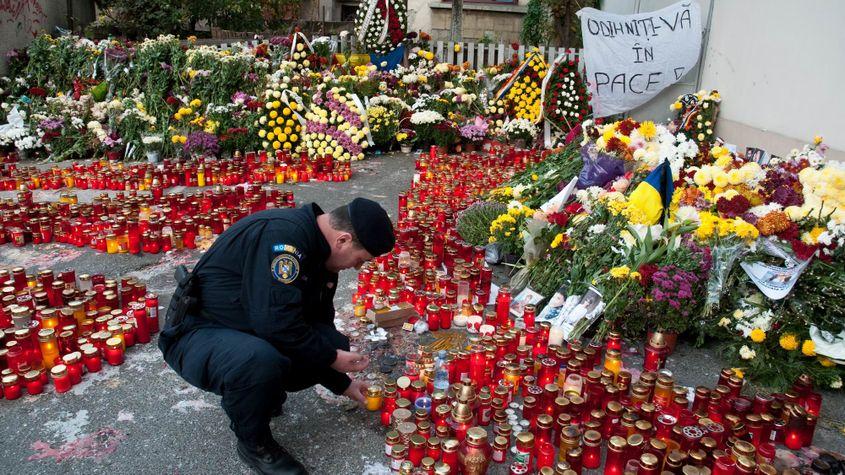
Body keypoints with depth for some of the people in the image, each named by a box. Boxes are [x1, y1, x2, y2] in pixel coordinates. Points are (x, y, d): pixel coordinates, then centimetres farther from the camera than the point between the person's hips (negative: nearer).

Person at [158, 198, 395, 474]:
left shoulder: (319, 254, 3)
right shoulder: (281, 234, -27)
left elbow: (319, 323, 15)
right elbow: (276, 323, -32)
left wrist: (341, 383, 18)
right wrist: (330, 356, -17)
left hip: (254, 333, 8)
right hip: (196, 334, -8)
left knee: (334, 343, -6)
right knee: (260, 359, -37)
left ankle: (264, 392, 16)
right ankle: (254, 444, -8)